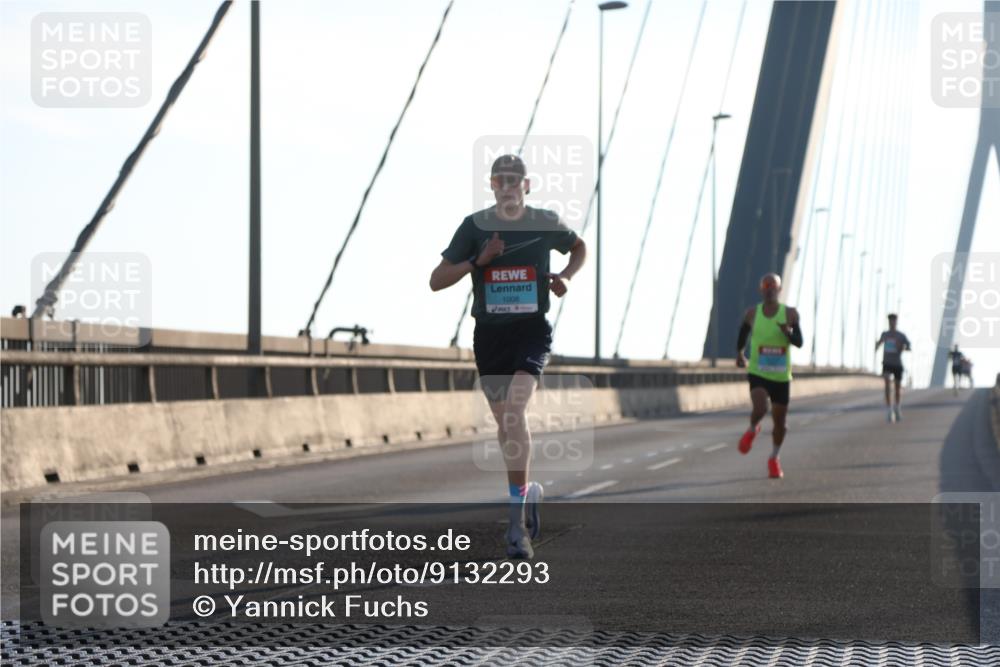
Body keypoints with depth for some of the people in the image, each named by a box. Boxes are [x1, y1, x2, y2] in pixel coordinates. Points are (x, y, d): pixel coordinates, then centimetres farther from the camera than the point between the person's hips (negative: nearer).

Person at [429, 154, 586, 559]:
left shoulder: (545, 223, 0)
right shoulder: (475, 226, 0)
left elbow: (579, 247, 22)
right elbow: (436, 281, 0)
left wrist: (566, 277, 2)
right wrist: (477, 260, -14)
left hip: (532, 331, -3)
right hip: (489, 333, 3)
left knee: (514, 409, -22)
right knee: (504, 421, 10)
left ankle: (517, 520, -22)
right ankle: (528, 492, 35)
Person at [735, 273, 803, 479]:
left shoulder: (790, 314, -3)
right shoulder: (752, 313, 0)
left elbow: (799, 342, -4)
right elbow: (743, 331, 20)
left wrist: (788, 333, -23)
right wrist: (739, 352, 15)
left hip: (781, 376, 1)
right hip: (757, 373, -1)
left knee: (779, 421, 8)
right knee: (760, 409, -26)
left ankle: (774, 458, 33)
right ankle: (753, 429, 10)